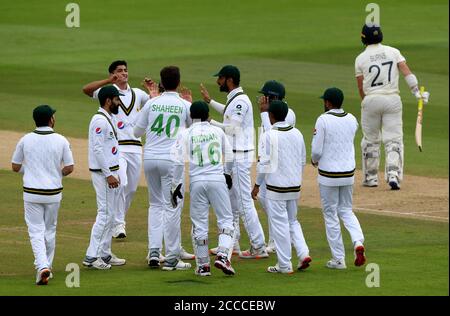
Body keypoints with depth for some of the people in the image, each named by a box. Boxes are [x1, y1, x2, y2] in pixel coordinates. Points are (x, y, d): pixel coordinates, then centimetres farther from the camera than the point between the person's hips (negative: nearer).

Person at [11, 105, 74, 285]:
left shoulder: (25, 140, -4)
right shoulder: (61, 141, -5)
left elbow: (15, 167, 2)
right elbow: (69, 168, -5)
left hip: (32, 193, -1)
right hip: (53, 192, 1)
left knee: (36, 231, 1)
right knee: (50, 231, 17)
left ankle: (42, 267, -18)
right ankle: (47, 268, 24)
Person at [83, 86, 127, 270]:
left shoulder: (108, 119, 16)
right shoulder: (100, 120, -16)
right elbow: (97, 149, -21)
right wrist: (108, 175, -22)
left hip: (111, 172, 10)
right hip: (103, 173, -10)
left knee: (111, 213, 13)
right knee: (105, 213, -11)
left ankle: (105, 254, 18)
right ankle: (91, 256, -10)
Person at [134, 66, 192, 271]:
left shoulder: (151, 104, 3)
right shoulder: (185, 106, -2)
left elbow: (137, 132, 11)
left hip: (150, 159, 3)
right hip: (171, 160, -3)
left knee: (155, 204, 16)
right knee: (172, 207, 0)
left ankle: (154, 252, 6)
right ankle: (171, 258, 0)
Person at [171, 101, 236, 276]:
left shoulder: (185, 134, 1)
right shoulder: (218, 131, 7)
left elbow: (178, 161, -6)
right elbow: (229, 157, 15)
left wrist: (176, 184, 0)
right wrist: (227, 173, 33)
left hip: (197, 181, 0)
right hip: (218, 180, 0)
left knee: (199, 224, 7)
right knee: (225, 220, 8)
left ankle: (203, 264, 10)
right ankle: (223, 255, -11)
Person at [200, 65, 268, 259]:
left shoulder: (240, 101, -18)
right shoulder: (233, 99, 13)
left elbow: (232, 128, -24)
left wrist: (210, 123, -15)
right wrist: (209, 101, 38)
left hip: (239, 157, -11)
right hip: (232, 156, 11)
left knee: (244, 201, -10)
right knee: (230, 200, 18)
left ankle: (259, 248, -10)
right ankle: (231, 243, 28)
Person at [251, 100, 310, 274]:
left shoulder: (269, 136, -13)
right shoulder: (297, 134, 6)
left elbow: (264, 163, -14)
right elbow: (303, 160, 12)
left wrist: (257, 185, -4)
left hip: (276, 187, -6)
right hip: (295, 186, 6)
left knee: (279, 224, 1)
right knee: (292, 221, 20)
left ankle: (284, 265, 3)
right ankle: (303, 253, 3)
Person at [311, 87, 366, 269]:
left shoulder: (323, 120, -13)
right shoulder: (352, 120, 4)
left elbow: (317, 150, -15)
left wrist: (314, 160, 8)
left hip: (328, 173, -5)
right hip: (348, 172, 5)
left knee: (331, 215, 6)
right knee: (346, 211, 19)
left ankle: (338, 259, 7)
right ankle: (358, 242, -7)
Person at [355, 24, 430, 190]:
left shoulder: (361, 59, 1)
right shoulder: (393, 52, 4)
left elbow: (361, 88, 4)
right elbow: (407, 72, -8)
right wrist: (417, 92, -13)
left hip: (371, 100, 0)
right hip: (393, 100, 0)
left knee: (370, 140, 13)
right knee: (394, 140, 1)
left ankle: (371, 177, 18)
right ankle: (393, 175, -15)